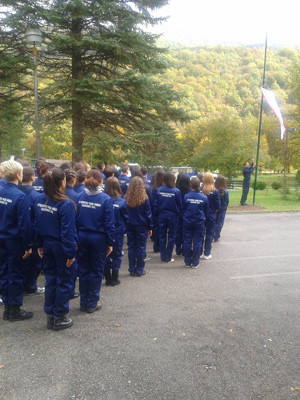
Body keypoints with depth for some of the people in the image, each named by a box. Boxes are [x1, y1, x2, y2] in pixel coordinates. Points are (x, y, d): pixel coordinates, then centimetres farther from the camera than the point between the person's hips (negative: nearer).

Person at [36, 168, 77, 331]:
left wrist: (40, 245, 13)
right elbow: (68, 231, -21)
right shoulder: (66, 204, -22)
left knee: (50, 279, 17)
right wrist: (71, 253, -14)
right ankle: (59, 318, 19)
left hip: (47, 246, 7)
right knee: (64, 281, 9)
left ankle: (50, 315, 28)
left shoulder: (40, 200, -1)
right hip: (61, 248, -6)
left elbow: (37, 224, 5)